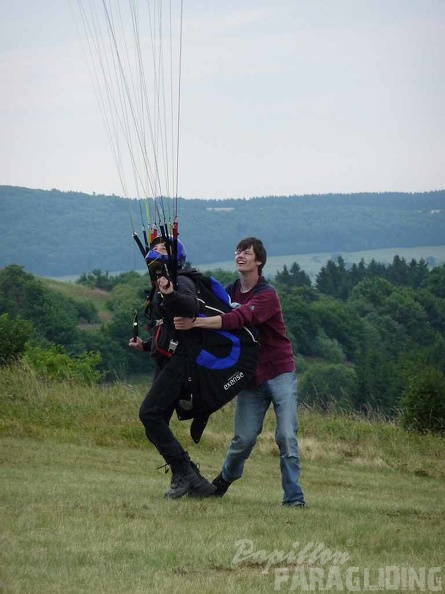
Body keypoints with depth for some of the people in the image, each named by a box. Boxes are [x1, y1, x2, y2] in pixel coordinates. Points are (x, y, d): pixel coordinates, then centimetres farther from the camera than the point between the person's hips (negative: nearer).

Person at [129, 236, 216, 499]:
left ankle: (184, 472, -17)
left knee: (150, 413, -20)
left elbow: (191, 306, -30)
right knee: (155, 424, 2)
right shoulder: (159, 289, 22)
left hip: (178, 361, -10)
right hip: (165, 362, 10)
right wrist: (145, 345, 23)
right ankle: (194, 483, 3)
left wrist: (171, 294, -48)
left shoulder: (181, 282, -6)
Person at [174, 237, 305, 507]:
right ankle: (225, 478, 28)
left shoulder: (267, 295, -15)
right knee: (244, 437, 1)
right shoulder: (231, 292, 7)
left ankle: (294, 498, -5)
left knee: (287, 437, -10)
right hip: (250, 375, 4)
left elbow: (238, 319, -29)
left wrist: (195, 323, -36)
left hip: (279, 373, -4)